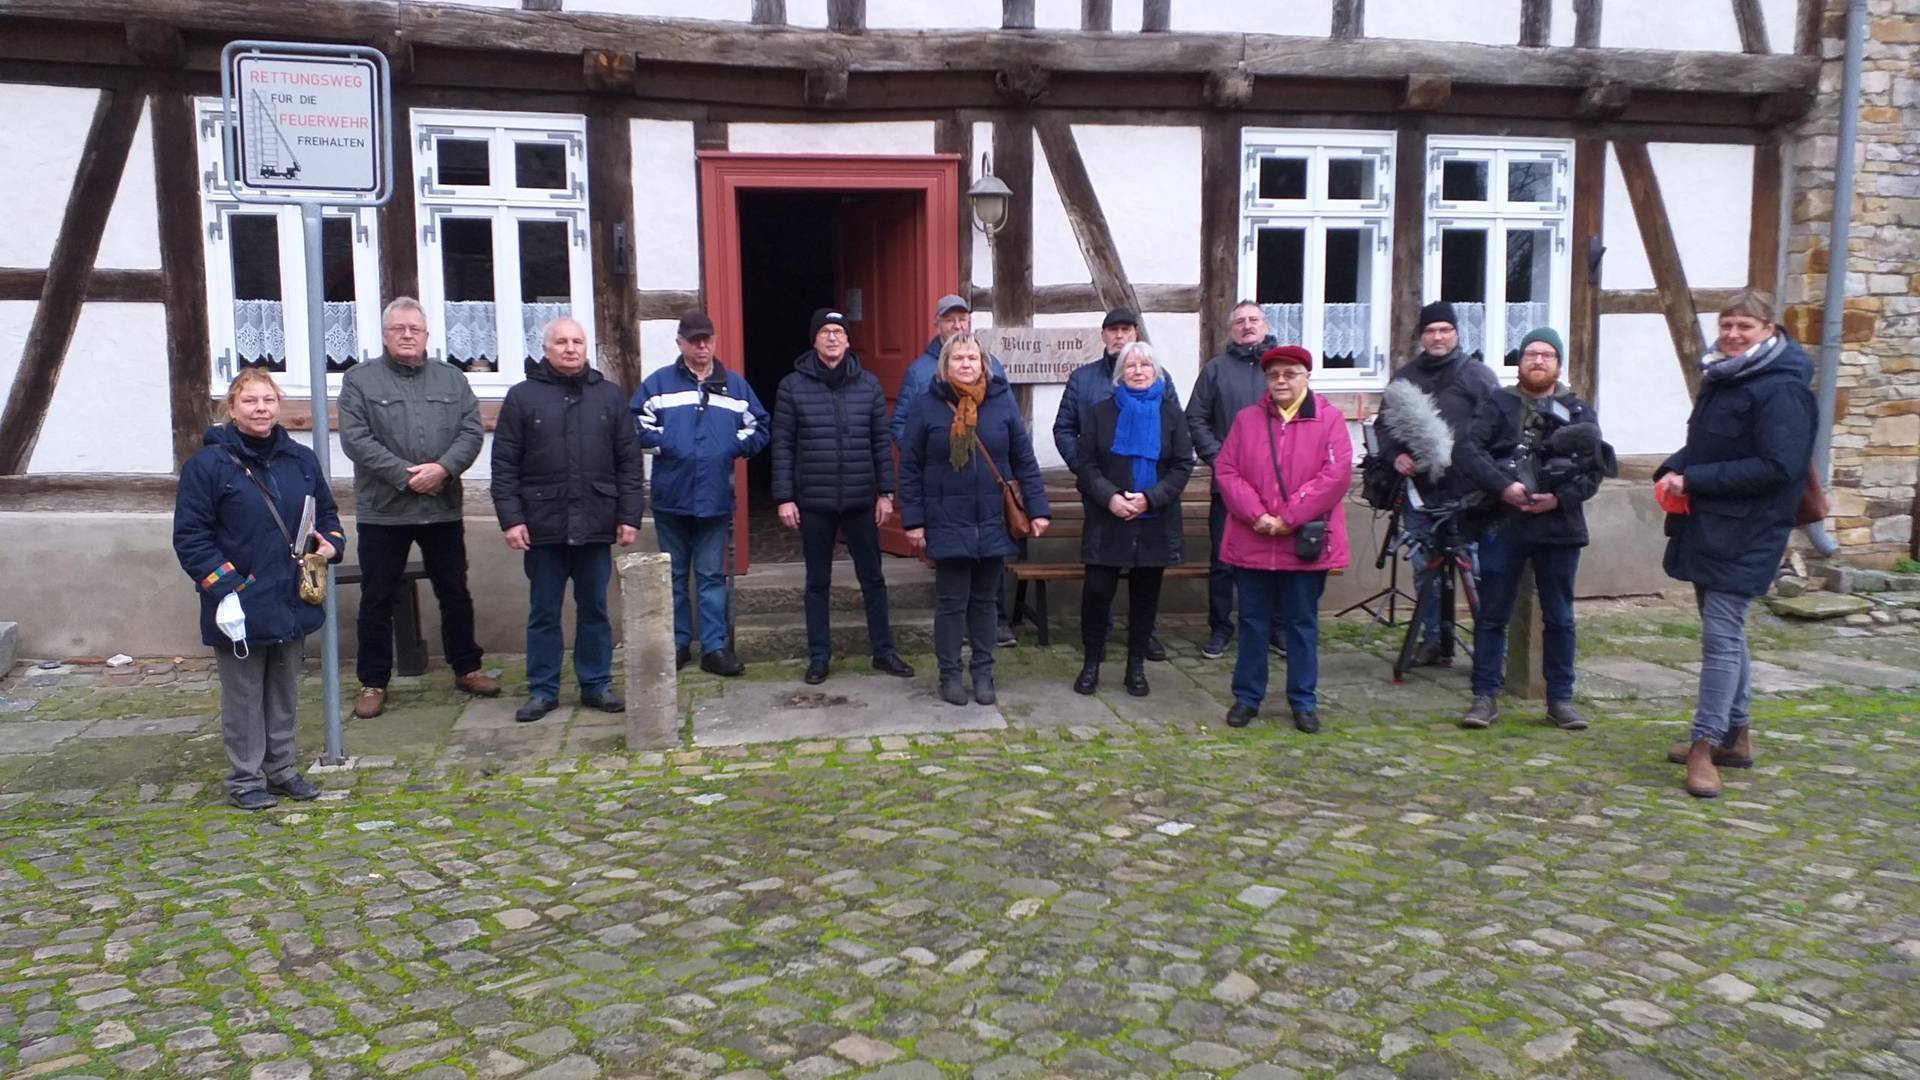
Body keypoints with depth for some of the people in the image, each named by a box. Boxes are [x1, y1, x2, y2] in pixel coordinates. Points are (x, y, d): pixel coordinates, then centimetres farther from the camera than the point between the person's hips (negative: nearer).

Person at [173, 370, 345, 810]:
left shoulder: (301, 459, 6)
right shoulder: (207, 464, -9)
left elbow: (326, 513, 19)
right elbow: (190, 537, -10)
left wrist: (332, 544, -2)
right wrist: (224, 585, -18)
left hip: (292, 602, 5)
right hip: (240, 607, -5)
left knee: (284, 692, 16)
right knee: (244, 696, 6)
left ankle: (280, 769, 29)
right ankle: (244, 778, 19)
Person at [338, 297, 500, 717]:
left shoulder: (451, 379, 10)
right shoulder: (359, 380, 0)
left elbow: (472, 431, 0)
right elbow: (355, 439, -10)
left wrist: (443, 468, -16)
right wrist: (405, 475, -17)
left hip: (443, 508, 3)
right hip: (382, 510, -2)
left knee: (455, 594, 12)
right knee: (377, 600, 5)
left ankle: (466, 668, 26)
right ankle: (372, 682, 16)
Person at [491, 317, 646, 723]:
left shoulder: (611, 396, 7)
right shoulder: (522, 397, 3)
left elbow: (629, 462, 6)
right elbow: (504, 465, 0)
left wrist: (629, 516, 0)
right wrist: (510, 518, -7)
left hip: (596, 526, 1)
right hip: (543, 526, -1)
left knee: (594, 610, 10)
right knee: (544, 613, 7)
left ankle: (597, 685, 20)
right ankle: (542, 690, 17)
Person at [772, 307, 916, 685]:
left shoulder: (868, 384, 2)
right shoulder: (793, 386, -2)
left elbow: (881, 442, 4)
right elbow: (782, 446, -2)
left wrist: (886, 492, 0)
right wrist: (784, 498, -6)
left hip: (860, 501, 1)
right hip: (813, 502, -1)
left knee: (872, 579, 9)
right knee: (817, 583, 10)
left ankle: (884, 651, 20)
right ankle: (818, 657, 20)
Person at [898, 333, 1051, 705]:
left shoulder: (1002, 401, 1)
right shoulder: (925, 405, -4)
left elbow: (1024, 460, 4)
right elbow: (909, 469, -2)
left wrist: (1038, 508, -1)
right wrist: (913, 520, -6)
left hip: (993, 523, 2)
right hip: (947, 524, -2)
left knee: (984, 600, 12)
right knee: (951, 602, 4)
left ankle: (983, 672, 23)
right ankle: (949, 674, 18)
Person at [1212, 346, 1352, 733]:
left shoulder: (1329, 419, -1)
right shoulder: (1246, 419, 6)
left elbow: (1336, 475, -11)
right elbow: (1225, 470, 0)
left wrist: (1289, 518, -15)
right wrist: (1256, 515, -14)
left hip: (1306, 543, -2)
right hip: (1251, 542, 2)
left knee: (1302, 624, 8)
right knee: (1252, 623, 10)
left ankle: (1304, 702, 19)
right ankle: (1247, 697, 21)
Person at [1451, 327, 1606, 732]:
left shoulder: (1579, 412, 10)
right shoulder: (1498, 405, 5)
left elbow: (1595, 468, 3)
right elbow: (1466, 450, -9)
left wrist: (1560, 497, -14)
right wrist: (1503, 487, -21)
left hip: (1559, 527, 2)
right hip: (1503, 524, -1)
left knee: (1559, 618, 9)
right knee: (1492, 615, 3)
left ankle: (1560, 698, 20)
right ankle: (1485, 697, 10)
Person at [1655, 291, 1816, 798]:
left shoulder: (1781, 391, -15)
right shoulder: (1719, 379, 13)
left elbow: (1776, 468, -22)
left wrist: (1692, 480, -21)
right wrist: (1672, 471, 0)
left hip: (1744, 537, -9)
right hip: (1706, 527, 9)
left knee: (1721, 637, -9)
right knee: (1725, 632, 16)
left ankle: (1705, 745, -5)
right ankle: (1735, 737, 27)